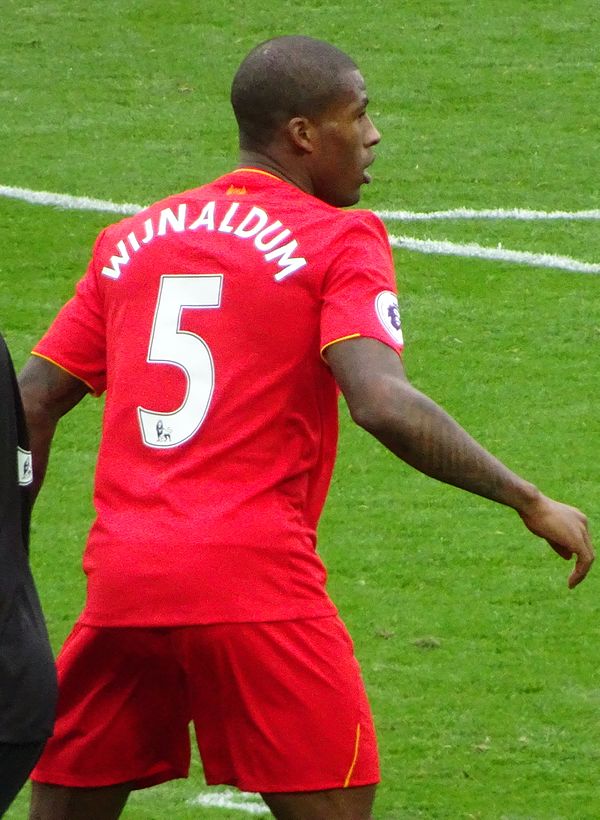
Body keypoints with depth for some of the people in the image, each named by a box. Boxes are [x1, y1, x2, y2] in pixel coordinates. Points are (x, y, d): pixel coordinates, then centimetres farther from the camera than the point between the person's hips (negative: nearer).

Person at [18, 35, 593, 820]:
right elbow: (383, 405, -16)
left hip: (120, 579, 5)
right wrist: (530, 502, -11)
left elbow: (31, 401, 15)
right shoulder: (339, 242, 0)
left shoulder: (133, 240, 16)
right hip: (256, 579, -5)